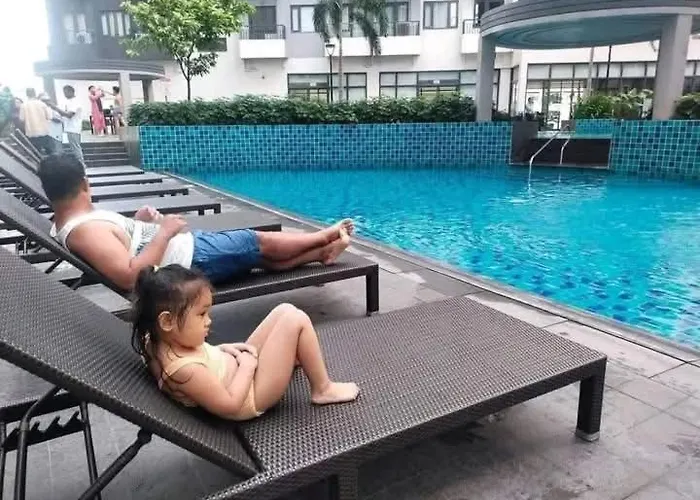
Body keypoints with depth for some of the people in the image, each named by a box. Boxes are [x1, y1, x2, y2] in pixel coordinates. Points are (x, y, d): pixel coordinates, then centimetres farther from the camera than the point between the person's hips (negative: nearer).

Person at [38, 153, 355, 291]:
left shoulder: (67, 223, 8)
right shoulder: (85, 229, -24)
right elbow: (130, 276, -35)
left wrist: (137, 222, 6)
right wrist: (165, 232, -25)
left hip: (183, 244, 10)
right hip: (190, 258, -10)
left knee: (263, 256, 14)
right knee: (262, 243, 5)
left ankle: (322, 252, 25)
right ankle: (326, 236, 25)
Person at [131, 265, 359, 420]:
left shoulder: (159, 343, -7)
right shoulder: (183, 369, -35)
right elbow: (230, 405, -28)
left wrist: (221, 349, -2)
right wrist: (248, 365, -19)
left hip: (242, 369, 10)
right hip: (251, 396, -9)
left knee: (285, 310, 10)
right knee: (296, 320, -16)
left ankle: (297, 357, 40)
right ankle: (323, 389, 2)